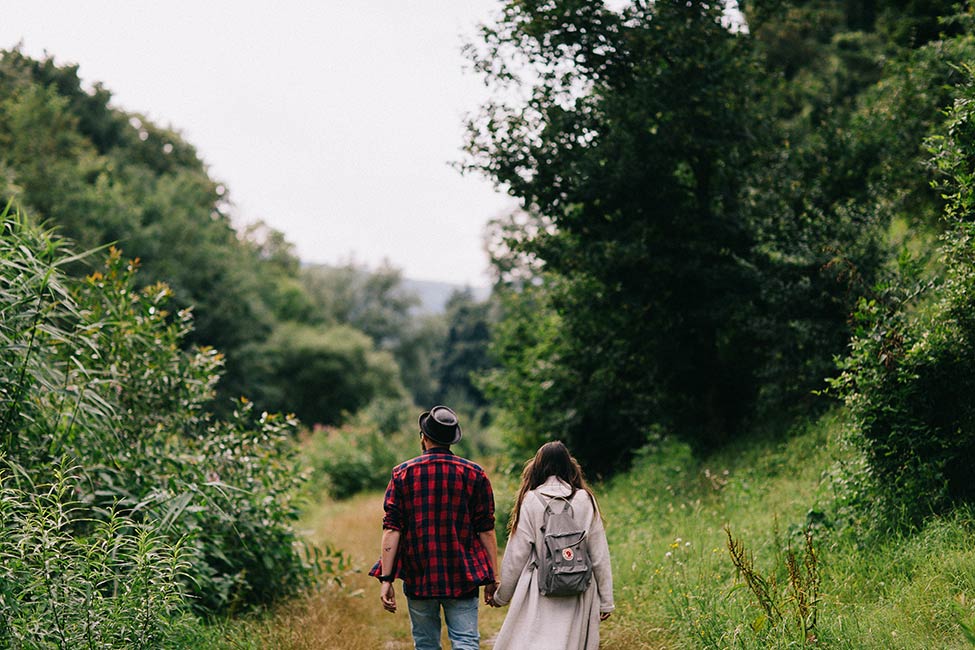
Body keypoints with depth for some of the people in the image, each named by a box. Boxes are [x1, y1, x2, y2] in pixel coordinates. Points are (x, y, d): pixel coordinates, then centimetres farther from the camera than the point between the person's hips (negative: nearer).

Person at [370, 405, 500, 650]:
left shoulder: (403, 473, 0)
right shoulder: (474, 473, 1)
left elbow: (392, 529, -5)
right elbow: (486, 530, 0)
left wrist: (386, 578, -5)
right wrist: (493, 577, 5)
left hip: (418, 576, 1)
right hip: (463, 578, 0)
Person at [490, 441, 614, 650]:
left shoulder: (531, 501, -3)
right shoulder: (585, 500, 3)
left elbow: (516, 555, 0)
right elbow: (599, 556, 4)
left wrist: (501, 595, 12)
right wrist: (606, 600, 11)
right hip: (579, 593, 2)